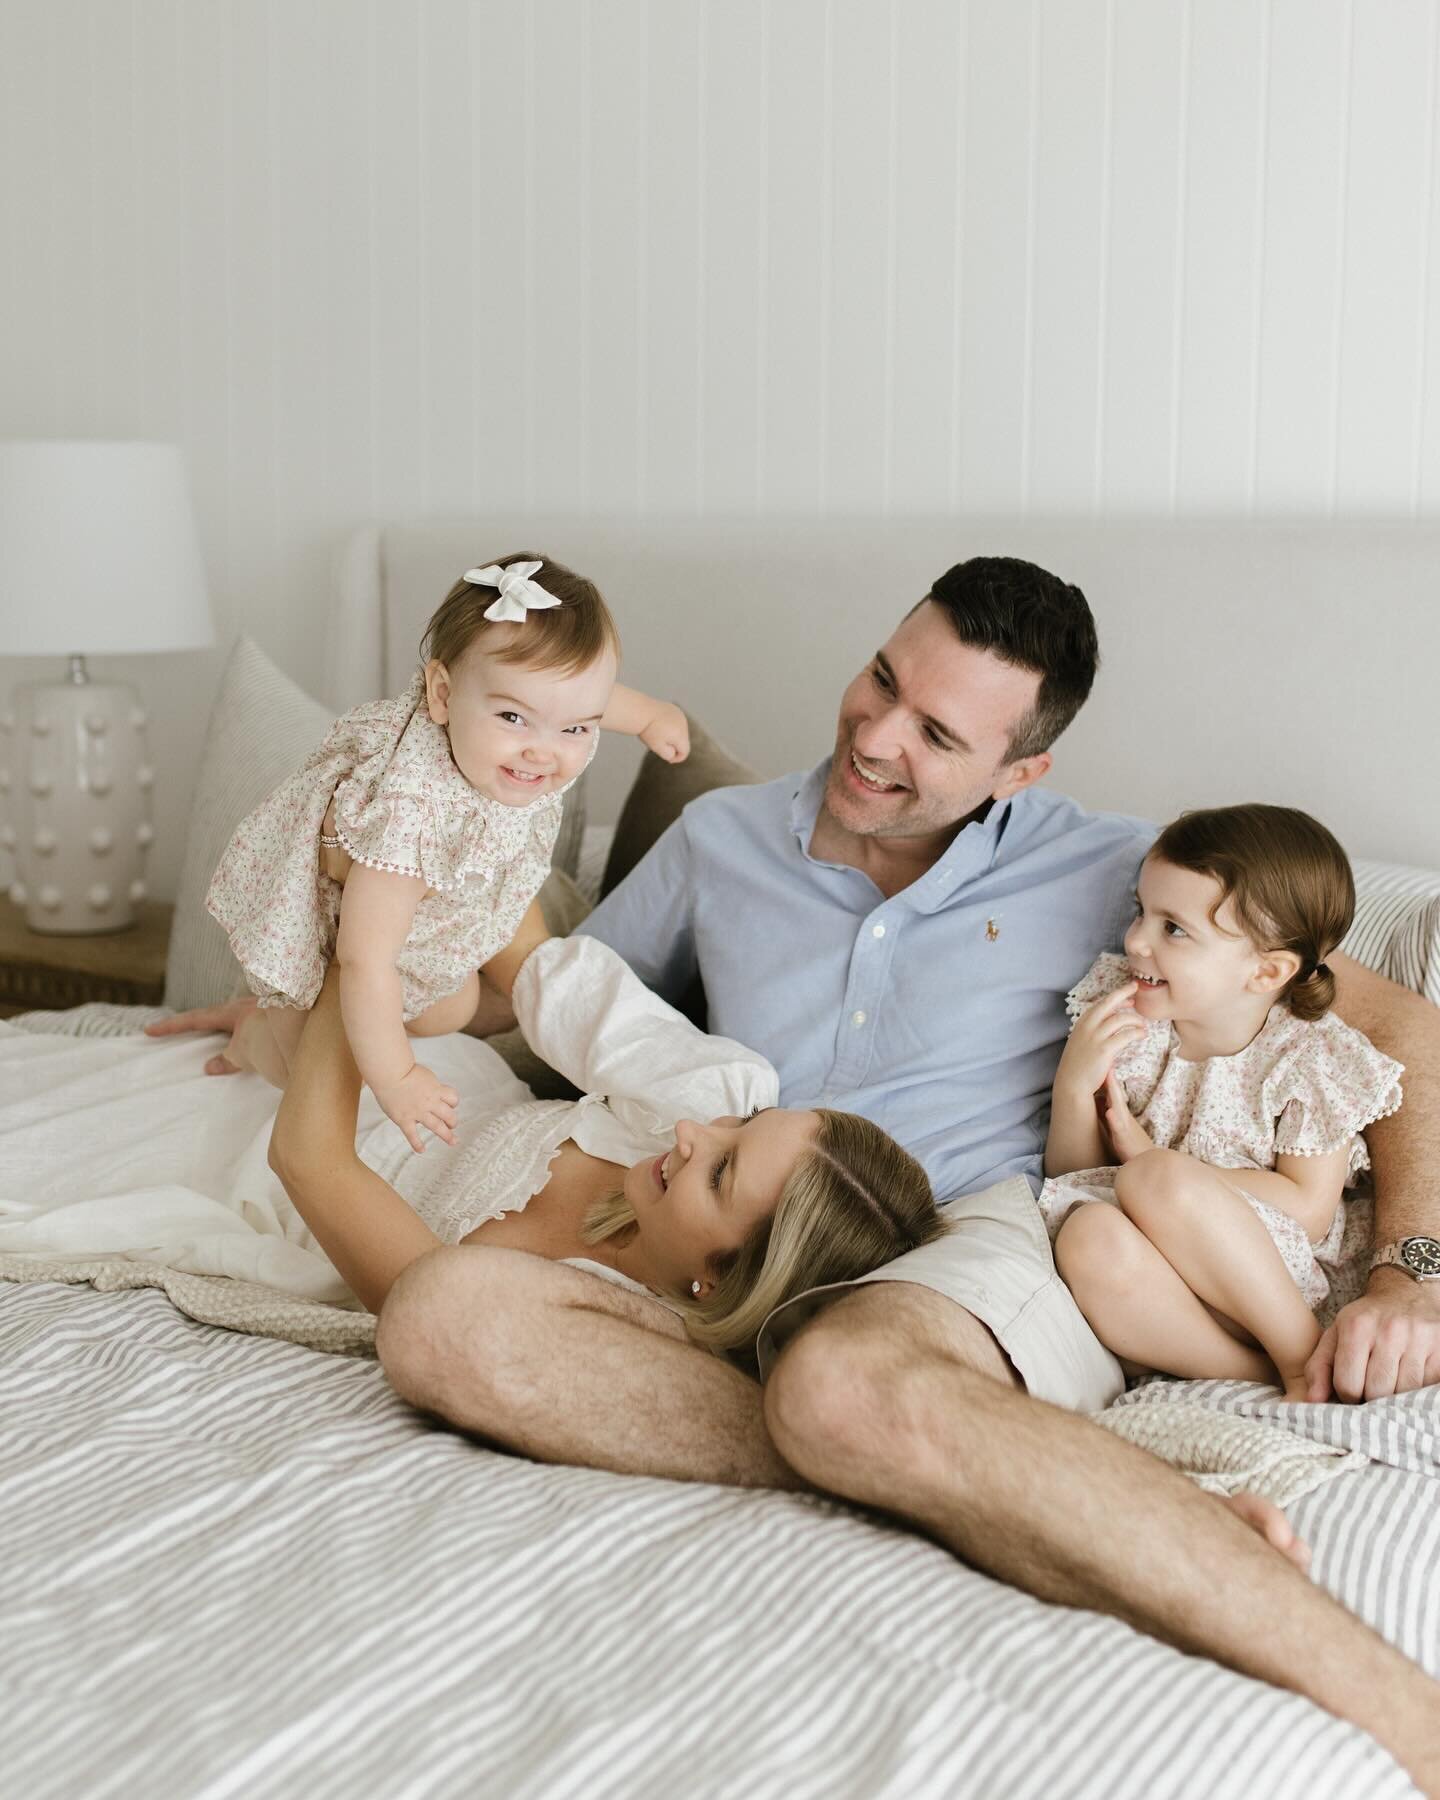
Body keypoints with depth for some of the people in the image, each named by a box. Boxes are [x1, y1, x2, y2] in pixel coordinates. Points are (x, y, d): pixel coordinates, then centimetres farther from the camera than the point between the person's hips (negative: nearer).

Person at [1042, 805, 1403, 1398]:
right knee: (1090, 1237, -32)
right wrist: (1072, 1085, -14)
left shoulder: (1312, 1059, -5)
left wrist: (1150, 1158, -14)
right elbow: (1069, 1173, 8)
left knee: (1155, 1179, -32)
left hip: (1260, 1283, -3)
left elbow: (1309, 1214, -10)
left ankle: (1309, 1358, -18)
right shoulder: (1120, 1015, 5)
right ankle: (1270, 1375, -25)